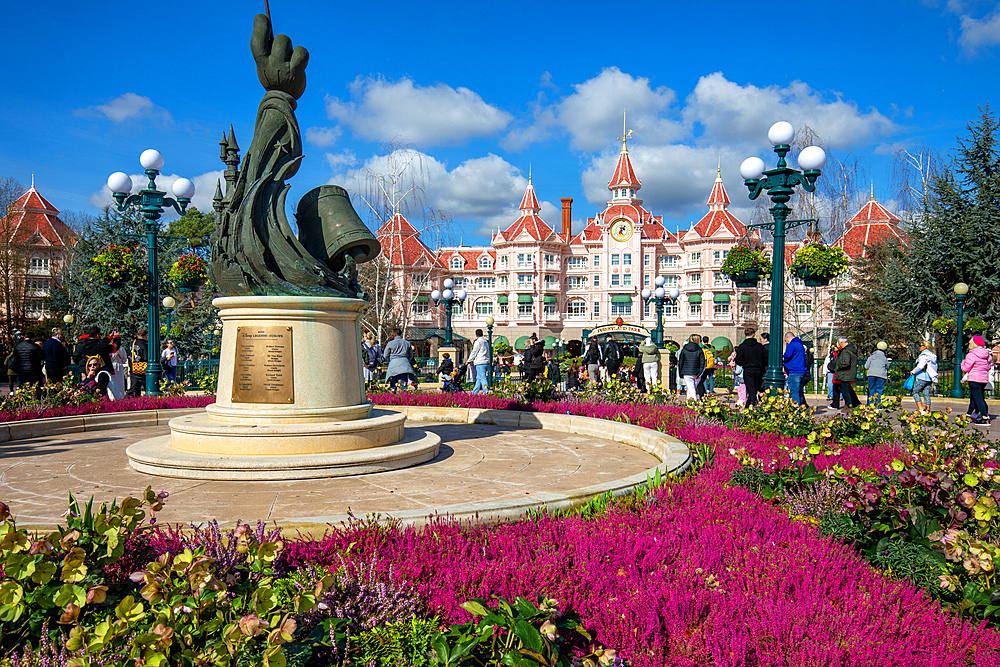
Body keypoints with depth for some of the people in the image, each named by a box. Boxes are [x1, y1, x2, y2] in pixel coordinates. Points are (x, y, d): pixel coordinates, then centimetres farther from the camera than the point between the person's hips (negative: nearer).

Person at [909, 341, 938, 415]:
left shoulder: (924, 355, -12)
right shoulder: (932, 355, 16)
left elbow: (920, 366, -20)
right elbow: (935, 366, 19)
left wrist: (913, 372, -7)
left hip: (922, 377, -9)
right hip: (929, 378, 9)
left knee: (915, 392, -3)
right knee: (926, 394, 8)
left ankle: (921, 409, -13)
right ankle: (928, 410, 5)